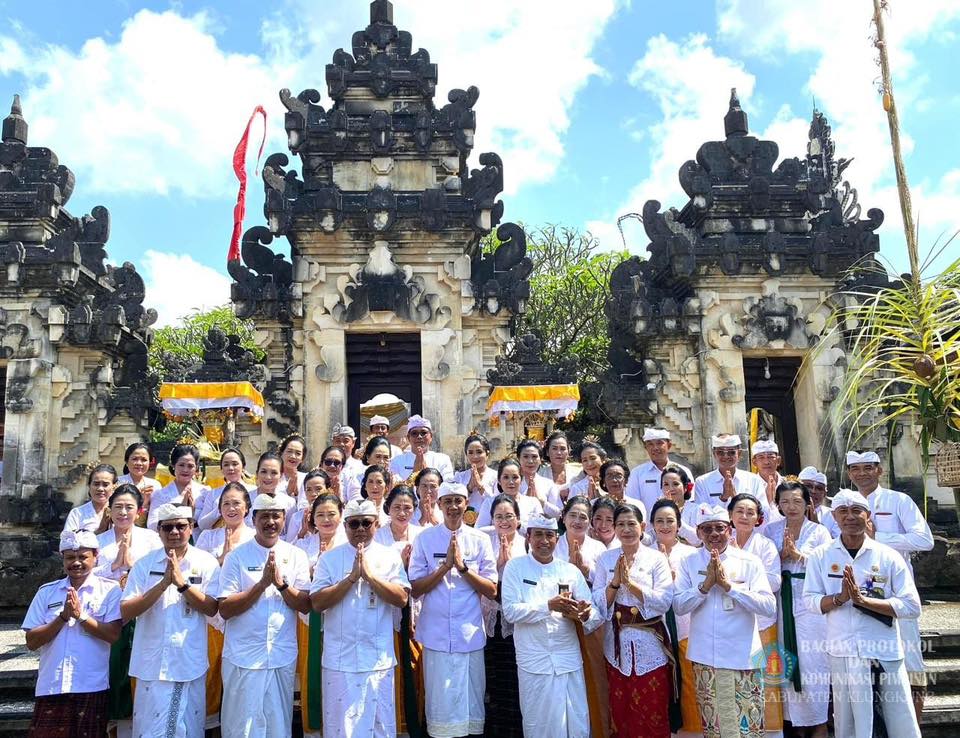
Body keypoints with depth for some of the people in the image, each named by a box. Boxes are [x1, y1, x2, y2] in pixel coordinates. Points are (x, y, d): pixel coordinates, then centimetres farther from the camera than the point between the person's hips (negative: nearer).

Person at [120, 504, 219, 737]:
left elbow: (212, 608, -8)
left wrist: (181, 583, -20)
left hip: (190, 664, 0)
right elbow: (126, 612, -5)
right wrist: (162, 585, -17)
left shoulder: (206, 563, -2)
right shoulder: (145, 564, 1)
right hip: (152, 663, 1)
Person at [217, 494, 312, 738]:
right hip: (243, 656, -2)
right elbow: (225, 610, -8)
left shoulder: (296, 556, 3)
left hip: (283, 656, 2)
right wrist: (262, 584, -18)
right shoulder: (237, 556, -3)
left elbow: (305, 606, -1)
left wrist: (281, 583, -17)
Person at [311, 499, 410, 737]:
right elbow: (317, 603, -7)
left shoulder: (390, 557, 3)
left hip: (379, 658, 0)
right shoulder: (329, 558, 1)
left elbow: (401, 598, -7)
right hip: (340, 659, 0)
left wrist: (370, 575, -15)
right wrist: (351, 577, -15)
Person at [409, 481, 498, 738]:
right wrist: (445, 566, -14)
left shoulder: (480, 540, 3)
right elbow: (415, 589, -2)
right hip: (437, 635, -1)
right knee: (440, 701, 5)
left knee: (471, 700, 7)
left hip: (471, 635, 1)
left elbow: (492, 591, 0)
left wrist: (462, 566, -12)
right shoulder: (425, 539, 1)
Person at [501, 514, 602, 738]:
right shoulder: (515, 566, -1)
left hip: (569, 660, 2)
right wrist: (549, 605, -20)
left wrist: (586, 615, -22)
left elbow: (595, 615, 1)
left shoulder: (571, 570, 5)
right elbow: (510, 611, -10)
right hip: (534, 662, -2)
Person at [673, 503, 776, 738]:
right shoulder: (689, 563, 2)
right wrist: (706, 584, -17)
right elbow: (678, 606, -4)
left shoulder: (750, 562, -3)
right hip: (705, 658, 2)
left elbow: (770, 607, -12)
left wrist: (728, 584, -18)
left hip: (743, 657, -2)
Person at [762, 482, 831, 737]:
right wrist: (782, 555, -12)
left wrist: (798, 554, -15)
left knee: (812, 664, -3)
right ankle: (794, 717, 20)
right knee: (787, 662, 7)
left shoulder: (819, 531, 2)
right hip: (782, 603, 3)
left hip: (811, 604, -2)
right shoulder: (771, 530, 8)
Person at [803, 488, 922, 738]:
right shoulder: (820, 556, 3)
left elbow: (912, 606, -4)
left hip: (887, 653, 0)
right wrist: (840, 598, -17)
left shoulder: (889, 556, 1)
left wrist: (863, 599, -14)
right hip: (844, 652, 0)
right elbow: (811, 601, 2)